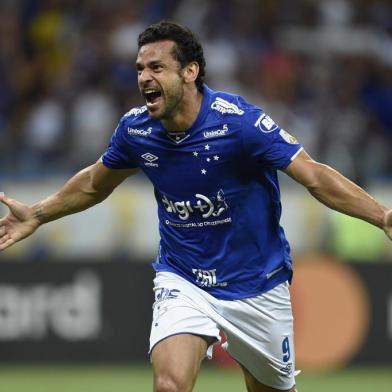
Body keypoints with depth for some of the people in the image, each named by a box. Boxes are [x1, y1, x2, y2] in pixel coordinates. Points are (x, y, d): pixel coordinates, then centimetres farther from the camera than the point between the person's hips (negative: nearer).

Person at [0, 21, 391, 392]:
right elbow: (95, 183, 13)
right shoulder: (136, 129, -9)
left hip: (255, 285, -2)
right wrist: (37, 215, 16)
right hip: (182, 281, 2)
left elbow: (315, 177, -24)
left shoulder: (238, 120, -23)